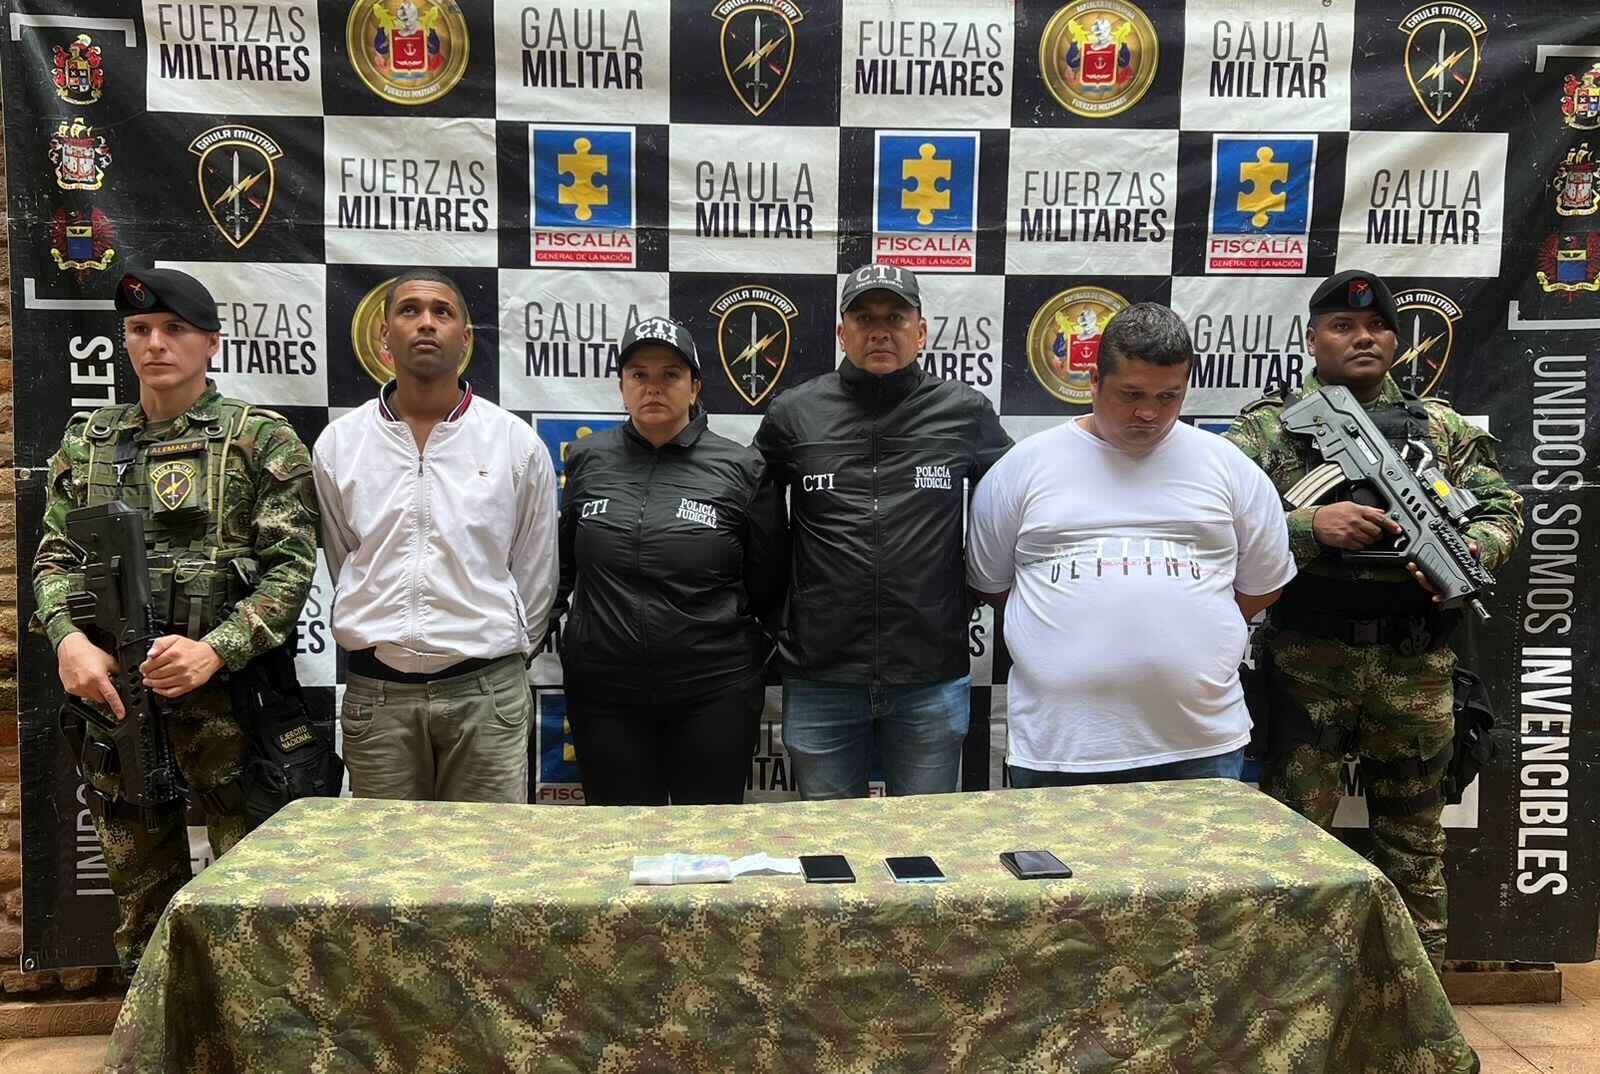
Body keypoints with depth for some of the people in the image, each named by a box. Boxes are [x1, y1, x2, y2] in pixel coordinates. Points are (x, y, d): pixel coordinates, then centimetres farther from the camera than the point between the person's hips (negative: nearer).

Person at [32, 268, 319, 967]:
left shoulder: (261, 439, -2)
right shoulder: (87, 442, 12)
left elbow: (292, 565, -8)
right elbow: (55, 555, 11)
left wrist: (214, 649, -21)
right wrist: (69, 638, -9)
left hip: (225, 694, -4)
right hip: (112, 692, 5)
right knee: (139, 883, 16)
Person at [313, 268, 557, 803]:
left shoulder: (518, 444, 1)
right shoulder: (338, 444, 5)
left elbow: (534, 578, 6)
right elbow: (342, 568, 13)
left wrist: (496, 668, 9)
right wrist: (386, 644, 11)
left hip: (487, 691, -1)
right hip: (376, 695, 2)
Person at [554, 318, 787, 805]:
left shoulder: (741, 468, -3)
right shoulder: (587, 459, 4)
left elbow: (768, 582, 4)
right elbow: (561, 560, 17)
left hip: (714, 691, -2)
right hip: (604, 689, 2)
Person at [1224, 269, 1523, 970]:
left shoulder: (1440, 425, 11)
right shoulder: (1267, 426, 0)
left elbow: (1502, 508, 9)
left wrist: (1468, 551, -12)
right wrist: (1312, 525, -22)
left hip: (1415, 666, 3)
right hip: (1307, 663, -3)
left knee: (1414, 832, 15)